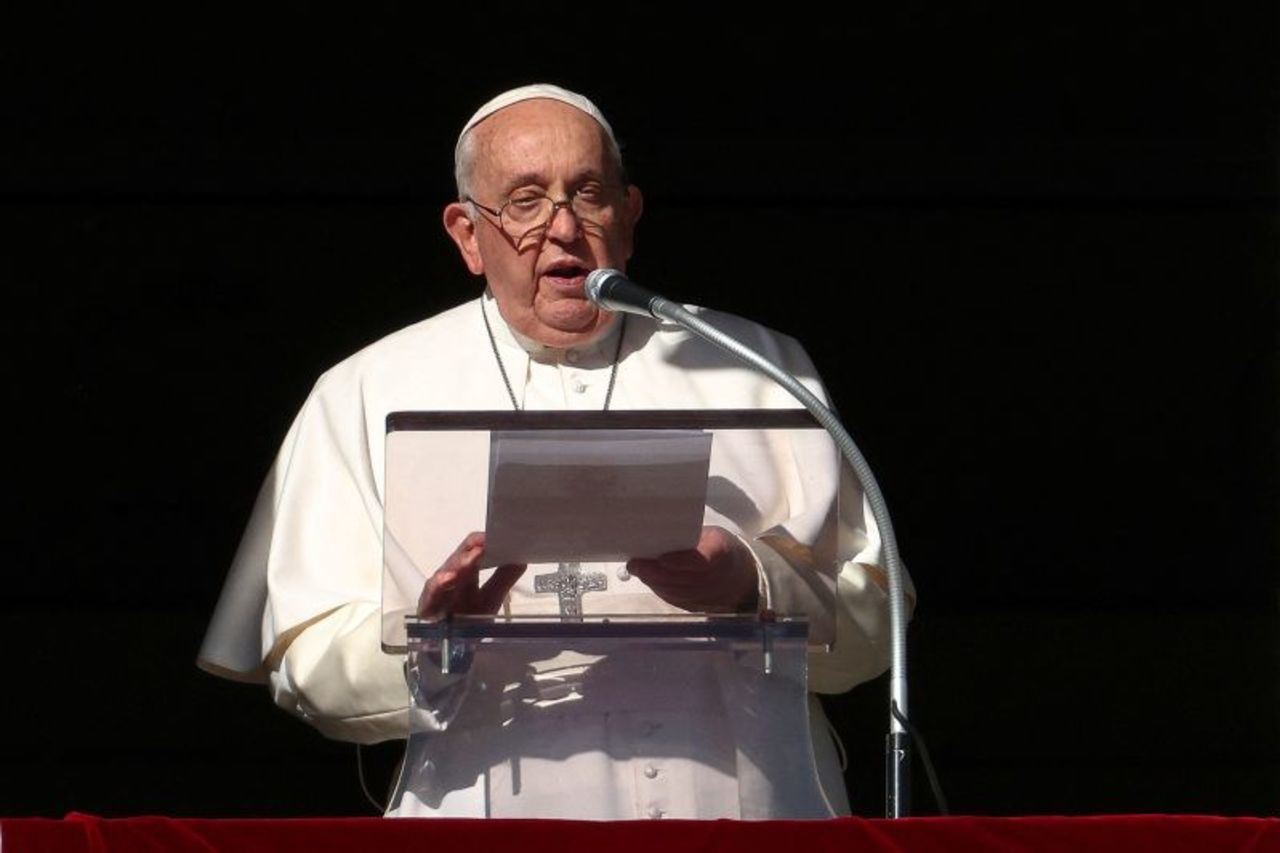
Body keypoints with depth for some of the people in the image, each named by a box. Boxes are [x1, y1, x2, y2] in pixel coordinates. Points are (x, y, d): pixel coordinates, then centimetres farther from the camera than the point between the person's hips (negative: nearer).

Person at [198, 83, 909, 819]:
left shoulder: (759, 370, 17)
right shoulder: (367, 395, 13)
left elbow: (870, 625, 11)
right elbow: (306, 665, 6)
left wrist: (754, 586, -7)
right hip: (500, 818, 1)